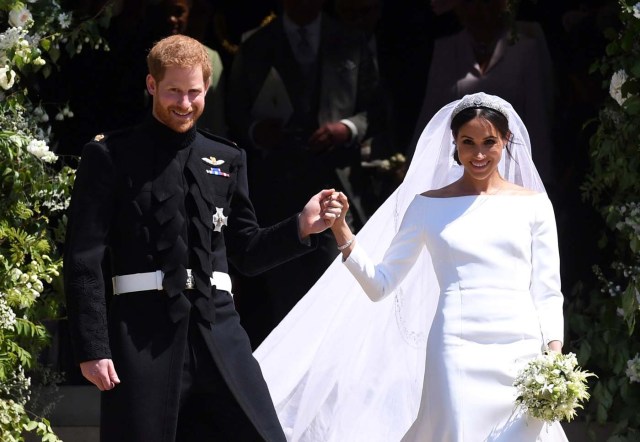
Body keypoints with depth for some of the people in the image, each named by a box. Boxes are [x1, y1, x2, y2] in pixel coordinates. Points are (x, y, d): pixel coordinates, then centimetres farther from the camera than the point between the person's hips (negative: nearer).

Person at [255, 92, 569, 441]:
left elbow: (547, 292, 8)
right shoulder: (428, 206, 9)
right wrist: (341, 231, -5)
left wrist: (555, 356, -5)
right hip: (459, 353, -1)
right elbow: (380, 285, 8)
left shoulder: (533, 204, 9)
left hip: (522, 353, 1)